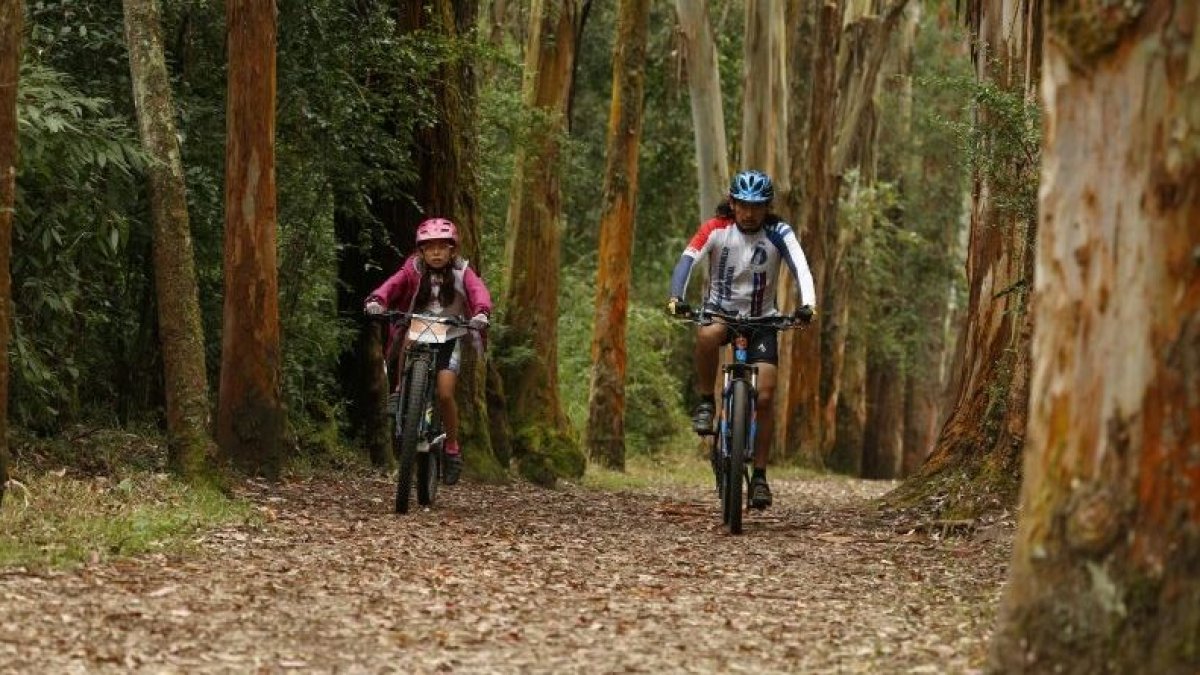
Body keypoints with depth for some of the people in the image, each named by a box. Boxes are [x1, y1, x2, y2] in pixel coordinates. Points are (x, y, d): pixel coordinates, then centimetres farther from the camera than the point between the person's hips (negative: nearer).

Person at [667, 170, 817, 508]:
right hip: (720, 309, 0)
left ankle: (759, 475, 1)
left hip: (762, 318, 1)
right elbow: (687, 260, -27)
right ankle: (705, 402, -15)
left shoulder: (778, 234, -14)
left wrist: (807, 303, -48)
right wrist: (676, 297, -46)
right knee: (708, 334, -38)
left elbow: (800, 267, -28)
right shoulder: (716, 229, -14)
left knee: (764, 396, -11)